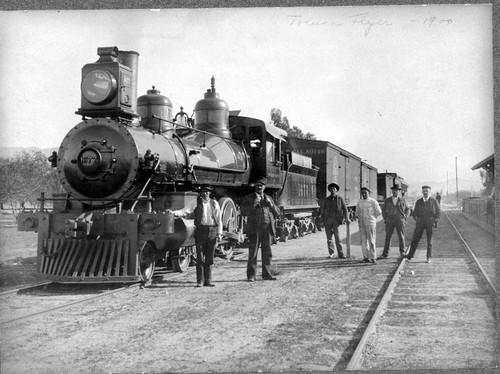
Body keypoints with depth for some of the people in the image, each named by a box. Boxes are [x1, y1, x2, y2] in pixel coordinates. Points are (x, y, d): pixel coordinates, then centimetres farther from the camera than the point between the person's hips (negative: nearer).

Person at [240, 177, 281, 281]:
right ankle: (251, 275, 1)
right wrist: (254, 204, -15)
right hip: (255, 229, -4)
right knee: (253, 253, -4)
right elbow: (243, 212, -5)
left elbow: (277, 213, 15)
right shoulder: (248, 198, 7)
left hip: (267, 229, 4)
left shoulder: (268, 198, 20)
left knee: (267, 253, 5)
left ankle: (266, 274, 12)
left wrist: (270, 204, -2)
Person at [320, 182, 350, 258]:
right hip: (327, 221, 2)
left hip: (336, 220, -2)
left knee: (337, 237, -7)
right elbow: (323, 210, 11)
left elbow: (344, 209, 6)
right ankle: (331, 253, 13)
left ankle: (340, 254, -2)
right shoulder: (326, 200, 9)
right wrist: (322, 220, 6)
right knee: (329, 237, 4)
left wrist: (346, 218, -1)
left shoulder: (340, 199, 5)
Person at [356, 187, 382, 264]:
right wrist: (360, 218, 10)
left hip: (370, 223, -5)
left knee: (371, 241, -8)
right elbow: (357, 213, 25)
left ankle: (373, 258, -6)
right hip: (361, 224, 5)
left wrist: (371, 217, 4)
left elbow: (379, 211, 0)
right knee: (363, 241, 3)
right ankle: (366, 257, 7)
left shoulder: (373, 201, -2)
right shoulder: (359, 202, 13)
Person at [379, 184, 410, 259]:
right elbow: (383, 211, 14)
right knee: (387, 237, -3)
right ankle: (385, 254, -2)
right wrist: (385, 219, 2)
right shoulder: (387, 200, 9)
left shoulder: (402, 200, 8)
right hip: (389, 221, 0)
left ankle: (402, 253, 7)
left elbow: (407, 209, 14)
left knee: (401, 237, -2)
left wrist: (405, 218, 3)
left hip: (400, 220, 0)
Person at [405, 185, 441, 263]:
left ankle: (429, 258, 8)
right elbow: (414, 213, 14)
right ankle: (410, 255, 5)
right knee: (415, 239, -1)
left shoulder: (434, 201, 1)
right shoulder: (418, 201, 8)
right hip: (420, 223, 2)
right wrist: (416, 219, -3)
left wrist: (435, 222, -7)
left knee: (429, 241, 2)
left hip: (430, 223, -2)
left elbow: (438, 213, 3)